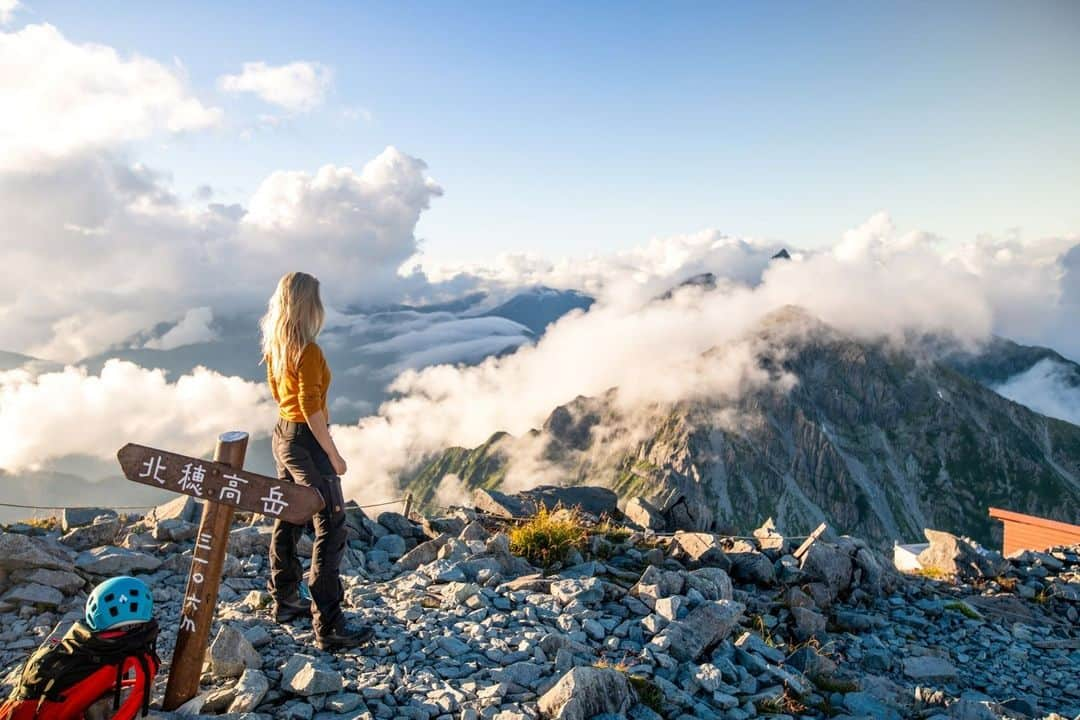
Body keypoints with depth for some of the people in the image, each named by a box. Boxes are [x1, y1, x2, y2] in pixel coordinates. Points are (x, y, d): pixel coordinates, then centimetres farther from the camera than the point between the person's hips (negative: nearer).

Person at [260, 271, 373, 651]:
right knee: (331, 527, -5)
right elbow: (311, 407, -23)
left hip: (282, 434, 10)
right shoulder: (307, 351, -21)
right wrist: (333, 454, -17)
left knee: (288, 518, 19)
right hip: (306, 440, -9)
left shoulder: (274, 346, 6)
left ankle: (285, 600, 34)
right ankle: (329, 626, -2)